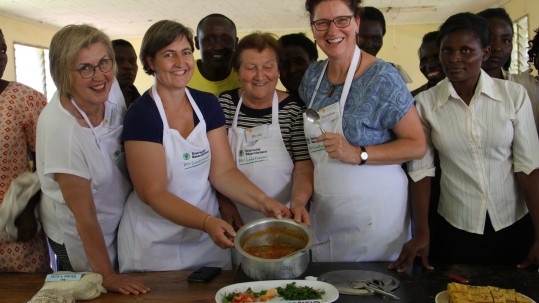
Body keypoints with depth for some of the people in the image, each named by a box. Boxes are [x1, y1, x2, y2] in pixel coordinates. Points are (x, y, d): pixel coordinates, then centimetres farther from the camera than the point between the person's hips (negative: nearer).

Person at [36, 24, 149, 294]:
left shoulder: (111, 89, -16)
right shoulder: (59, 126, -33)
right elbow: (84, 214, -25)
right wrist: (106, 275, -18)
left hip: (118, 221, 6)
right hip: (79, 239, -5)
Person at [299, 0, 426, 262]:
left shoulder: (382, 78, -14)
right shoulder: (313, 75, 4)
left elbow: (417, 145, -12)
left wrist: (359, 154, -24)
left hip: (372, 215, -5)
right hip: (324, 210, 5)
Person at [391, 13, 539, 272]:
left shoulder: (514, 95, -7)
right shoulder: (425, 102, -6)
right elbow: (421, 169, -5)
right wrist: (422, 234, -9)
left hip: (515, 226, 1)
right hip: (456, 230, 0)